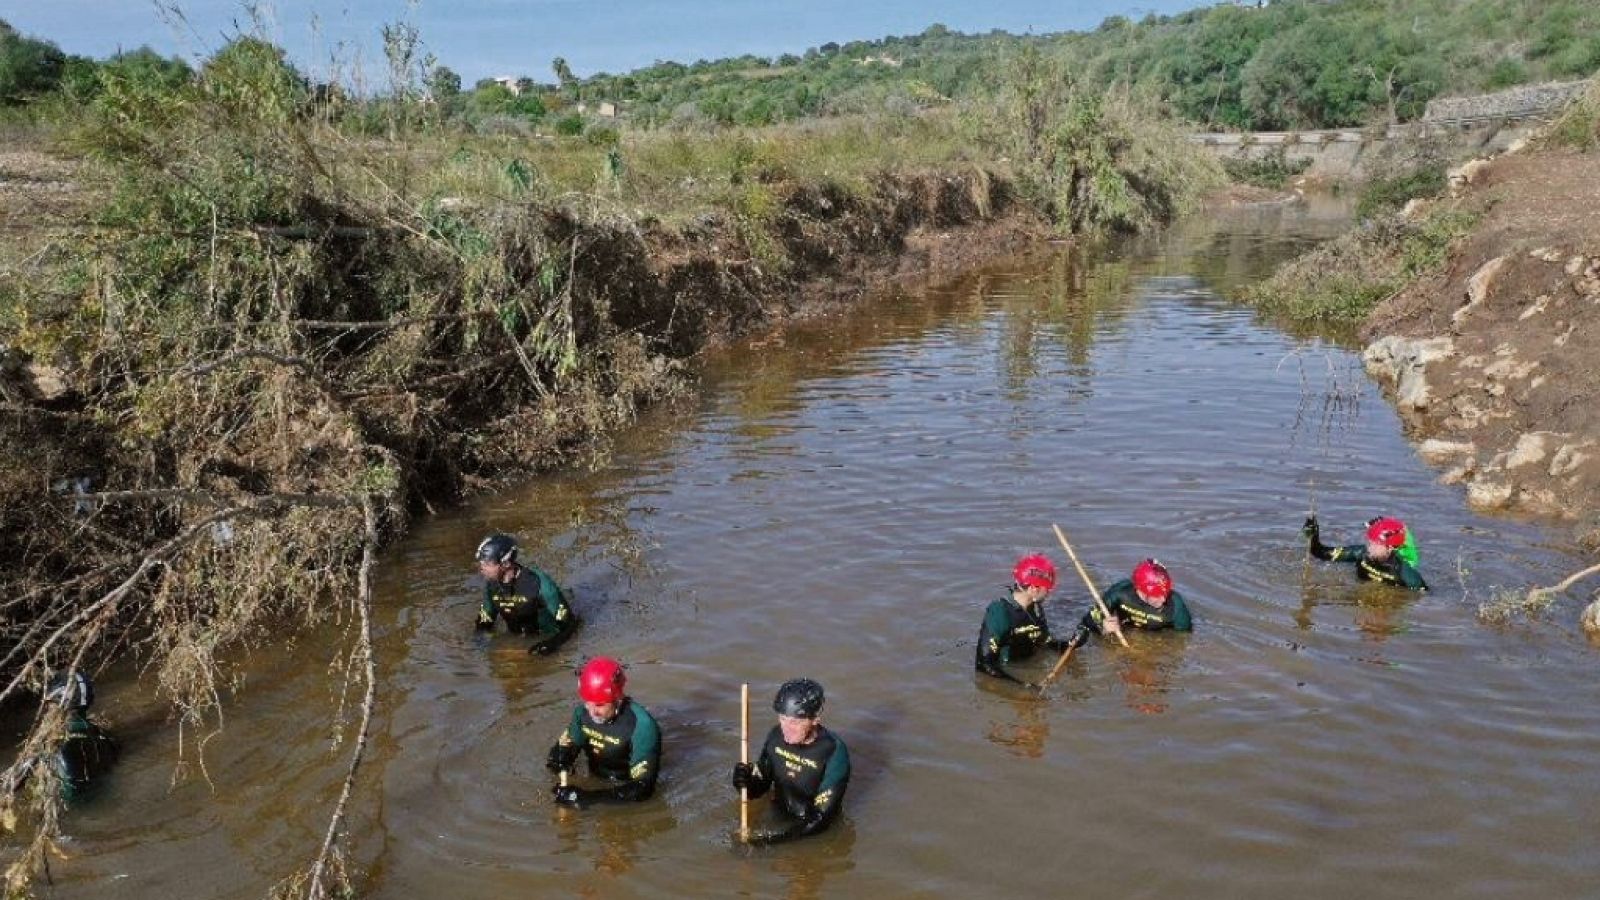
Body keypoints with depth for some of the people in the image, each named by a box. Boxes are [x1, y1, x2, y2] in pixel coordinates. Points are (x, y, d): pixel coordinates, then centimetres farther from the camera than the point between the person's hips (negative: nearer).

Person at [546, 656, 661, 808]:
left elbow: (643, 788, -27)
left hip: (626, 801, -4)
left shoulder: (641, 725, -26)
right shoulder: (583, 711, -10)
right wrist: (560, 759, -21)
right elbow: (567, 747, 4)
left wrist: (587, 798, -32)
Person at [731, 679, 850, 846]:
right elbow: (760, 787, 3)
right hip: (779, 817, 3)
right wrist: (746, 781, -19)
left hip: (815, 835, -3)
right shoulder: (776, 735, -8)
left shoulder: (833, 751, -23)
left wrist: (775, 837, -27)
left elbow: (822, 817, -21)